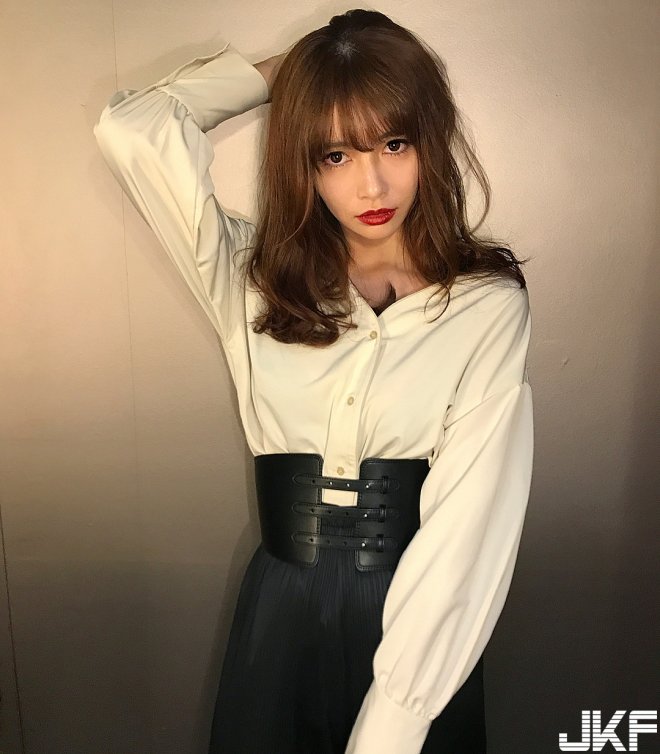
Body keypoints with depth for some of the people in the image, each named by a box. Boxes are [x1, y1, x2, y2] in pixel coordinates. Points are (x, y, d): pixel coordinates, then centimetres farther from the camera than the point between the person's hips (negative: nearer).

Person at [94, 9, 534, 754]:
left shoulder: (488, 305, -12)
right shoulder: (254, 281, -2)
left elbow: (466, 535, -17)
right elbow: (130, 131, -9)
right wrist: (281, 70, -1)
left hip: (422, 628, -2)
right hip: (280, 613, 3)